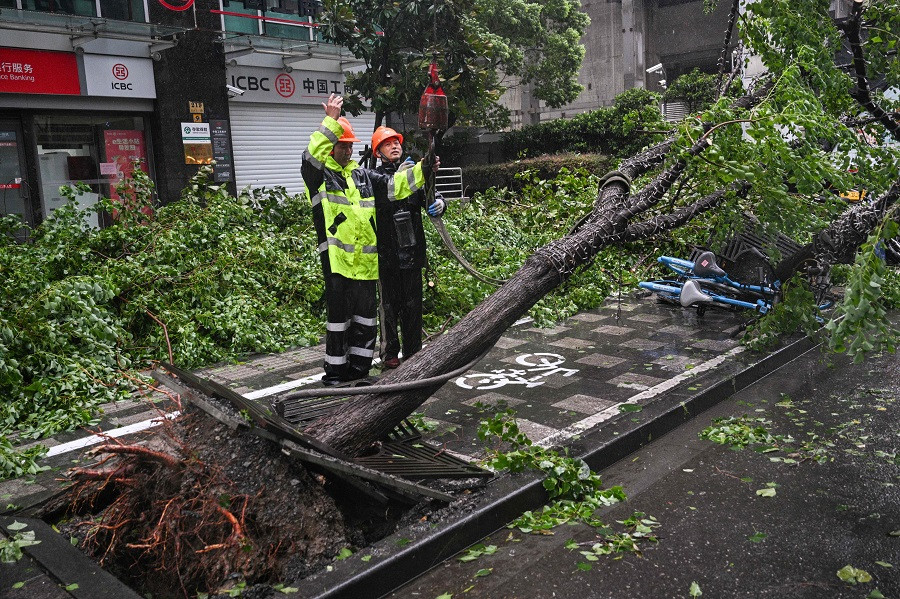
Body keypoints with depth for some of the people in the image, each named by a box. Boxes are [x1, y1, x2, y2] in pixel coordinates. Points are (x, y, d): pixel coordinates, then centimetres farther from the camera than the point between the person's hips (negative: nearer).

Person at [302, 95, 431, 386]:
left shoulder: (362, 176, 19)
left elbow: (394, 185, 15)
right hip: (337, 260, -6)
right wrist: (331, 120, -20)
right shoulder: (318, 175, 1)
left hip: (366, 259, 6)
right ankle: (335, 370, 12)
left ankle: (359, 367, 24)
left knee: (365, 314, 12)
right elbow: (312, 155, -19)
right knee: (339, 315, 0)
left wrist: (421, 170, 3)